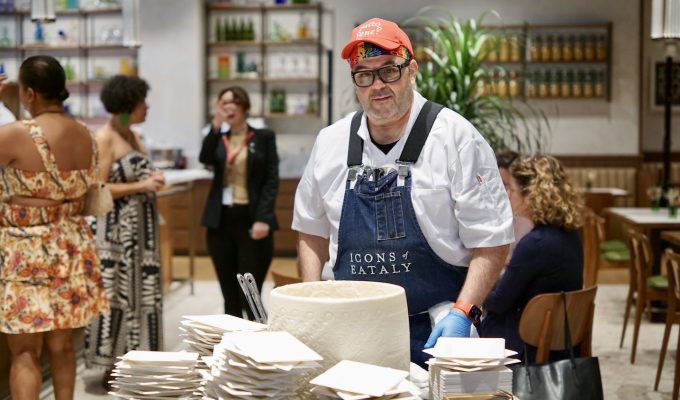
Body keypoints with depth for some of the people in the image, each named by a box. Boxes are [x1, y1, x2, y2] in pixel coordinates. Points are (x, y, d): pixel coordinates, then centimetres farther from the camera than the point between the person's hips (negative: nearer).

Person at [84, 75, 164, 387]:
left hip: (141, 227, 8)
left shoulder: (134, 136, 13)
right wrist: (141, 186, -18)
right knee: (118, 295, -3)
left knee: (142, 293, 10)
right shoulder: (105, 138, -12)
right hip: (117, 228, -8)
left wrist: (153, 181, 2)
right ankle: (113, 366, 7)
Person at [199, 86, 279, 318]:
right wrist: (216, 125, -22)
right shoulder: (217, 138, 12)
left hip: (251, 220, -4)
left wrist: (263, 218, -13)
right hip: (221, 220, 4)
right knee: (230, 297, 8)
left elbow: (272, 181, -2)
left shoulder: (264, 137, 3)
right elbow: (205, 159, -10)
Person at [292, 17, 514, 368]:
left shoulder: (456, 138, -8)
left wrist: (462, 313, -20)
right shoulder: (331, 142, 5)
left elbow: (491, 241, -9)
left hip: (435, 333, -3)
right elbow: (313, 232, 15)